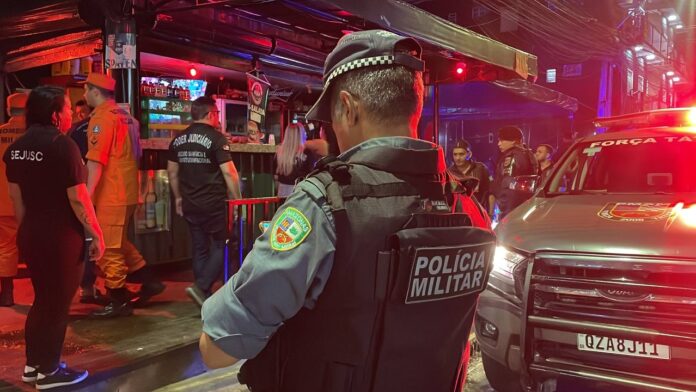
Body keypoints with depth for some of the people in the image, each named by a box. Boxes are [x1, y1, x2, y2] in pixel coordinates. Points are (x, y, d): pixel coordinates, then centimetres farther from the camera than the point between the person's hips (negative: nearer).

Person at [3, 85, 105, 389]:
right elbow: (77, 199, -18)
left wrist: (27, 228, 22)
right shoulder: (62, 145, -17)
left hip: (30, 235, 8)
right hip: (61, 237, -7)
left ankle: (32, 365, 30)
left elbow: (15, 196, 12)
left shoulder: (17, 147, 6)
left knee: (42, 299, 21)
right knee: (57, 304, 6)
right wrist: (96, 235, -10)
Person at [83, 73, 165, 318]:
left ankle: (119, 301, 8)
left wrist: (87, 195, -22)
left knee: (108, 249, 0)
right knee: (119, 243, 21)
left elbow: (96, 161, -21)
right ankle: (148, 282, 23)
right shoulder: (123, 116, 15)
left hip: (111, 195, -9)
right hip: (127, 192, 9)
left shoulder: (102, 117, -13)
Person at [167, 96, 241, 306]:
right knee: (221, 246, 5)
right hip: (214, 203, -6)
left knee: (200, 249, 13)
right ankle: (200, 287, -9)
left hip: (190, 204, 6)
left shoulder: (178, 139, 8)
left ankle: (205, 296, 18)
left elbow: (172, 171, 15)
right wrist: (237, 199, -8)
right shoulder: (216, 138, -12)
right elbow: (229, 172, -16)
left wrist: (178, 197, 24)